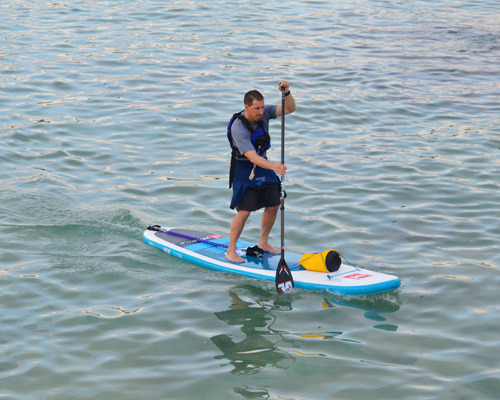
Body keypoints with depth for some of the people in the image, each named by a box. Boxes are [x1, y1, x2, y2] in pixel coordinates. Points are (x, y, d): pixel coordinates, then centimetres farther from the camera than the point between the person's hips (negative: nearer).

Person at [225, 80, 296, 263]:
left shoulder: (264, 112, -10)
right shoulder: (238, 128, -29)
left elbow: (290, 108, -15)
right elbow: (252, 157, -36)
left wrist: (287, 92, -35)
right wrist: (272, 166, -52)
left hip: (262, 164, 7)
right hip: (244, 169, -7)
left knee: (273, 205, 7)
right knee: (244, 211, -13)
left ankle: (263, 243, 25)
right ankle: (230, 251, 0)